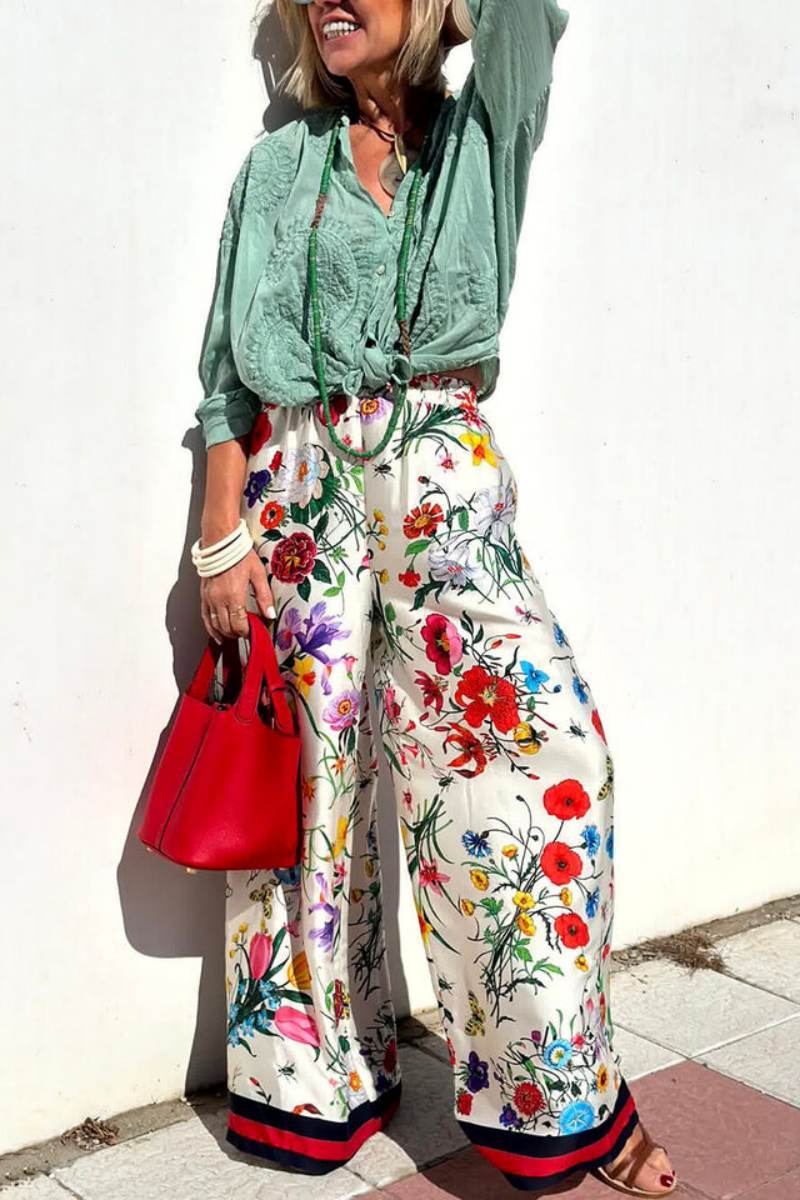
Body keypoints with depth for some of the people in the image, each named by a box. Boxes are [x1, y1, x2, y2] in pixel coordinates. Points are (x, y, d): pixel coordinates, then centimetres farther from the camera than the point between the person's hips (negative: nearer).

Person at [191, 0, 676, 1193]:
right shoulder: (278, 168, 12)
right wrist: (223, 536, -2)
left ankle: (561, 1093, -2)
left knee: (547, 740, -16)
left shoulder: (483, 139, 11)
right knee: (307, 778, 3)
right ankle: (316, 1074, 22)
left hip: (443, 487, -1)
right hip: (300, 489, 1)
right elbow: (231, 374, 7)